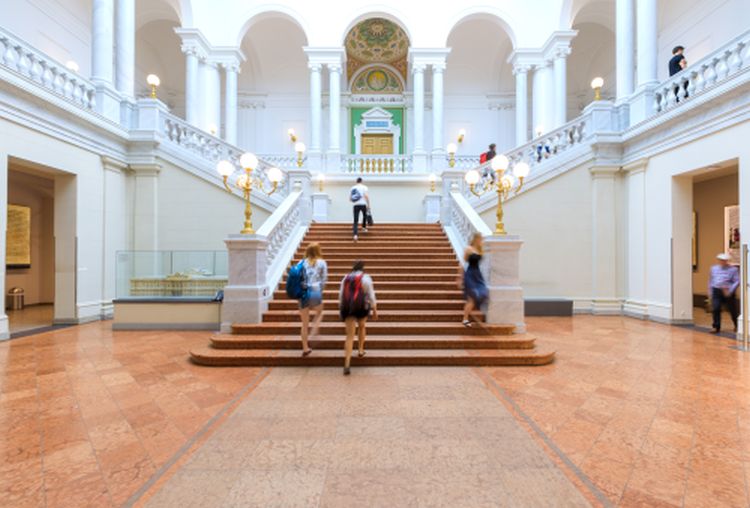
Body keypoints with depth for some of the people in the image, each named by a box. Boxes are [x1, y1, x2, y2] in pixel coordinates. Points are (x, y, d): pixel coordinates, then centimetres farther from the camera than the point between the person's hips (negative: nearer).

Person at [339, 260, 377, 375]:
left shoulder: (346, 278, 13)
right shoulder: (365, 278, 1)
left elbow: (341, 296, 13)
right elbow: (371, 295, -2)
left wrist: (342, 309, 21)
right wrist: (374, 310, 4)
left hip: (347, 307, 2)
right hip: (361, 306, -2)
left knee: (350, 336, 4)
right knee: (362, 326, 30)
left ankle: (347, 364, -6)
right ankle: (360, 350, 37)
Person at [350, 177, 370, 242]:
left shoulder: (352, 188, 13)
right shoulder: (364, 187, 1)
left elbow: (350, 199, 15)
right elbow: (366, 195, -13)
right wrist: (368, 204, -8)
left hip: (355, 205, 2)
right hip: (363, 204, -2)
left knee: (355, 221, -1)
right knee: (365, 215, 28)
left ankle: (355, 234, -16)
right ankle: (364, 227, 42)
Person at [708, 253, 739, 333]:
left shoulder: (733, 269, -3)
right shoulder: (714, 268, 9)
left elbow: (737, 281, -7)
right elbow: (710, 280, 14)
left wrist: (730, 291, -17)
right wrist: (710, 291, 10)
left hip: (728, 292, -2)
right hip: (716, 291, 2)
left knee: (732, 310, 10)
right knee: (716, 309, -7)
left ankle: (736, 326, 33)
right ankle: (716, 327, -1)